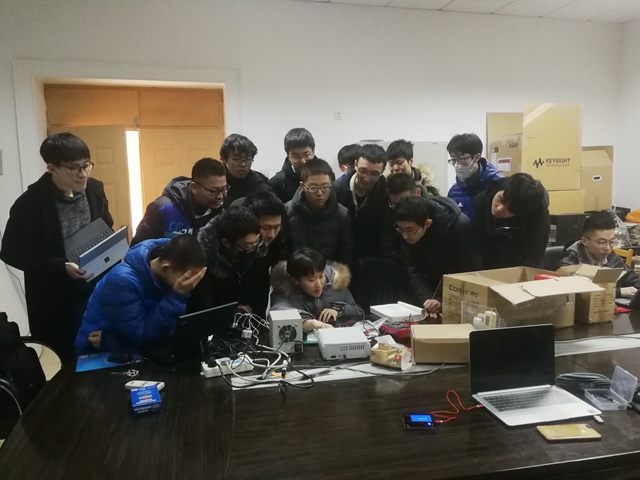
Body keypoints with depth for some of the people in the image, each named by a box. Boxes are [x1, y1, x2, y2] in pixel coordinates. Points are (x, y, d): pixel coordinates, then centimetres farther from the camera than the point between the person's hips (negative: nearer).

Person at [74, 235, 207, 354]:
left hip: (135, 348, 5)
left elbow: (169, 327, -11)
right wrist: (177, 296, -34)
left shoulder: (168, 277, -11)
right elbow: (143, 335, -25)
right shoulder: (122, 280, -27)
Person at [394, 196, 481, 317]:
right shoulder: (406, 231, -19)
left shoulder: (461, 225, -31)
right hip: (435, 287, 3)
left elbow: (469, 272, -23)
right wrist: (427, 299, -29)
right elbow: (413, 269, -13)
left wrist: (442, 301, -30)